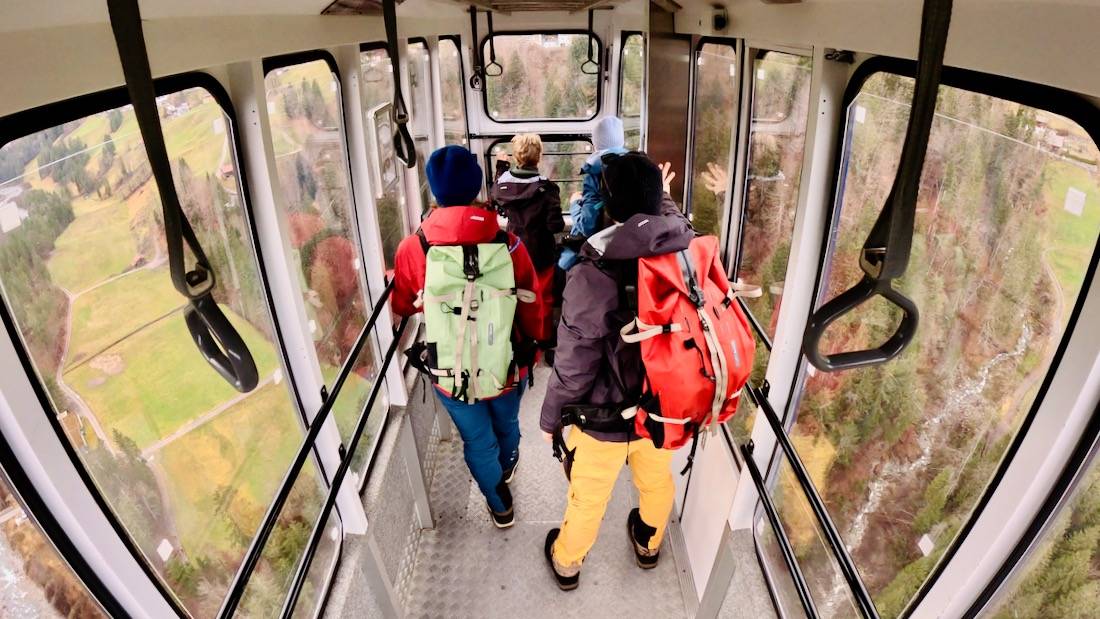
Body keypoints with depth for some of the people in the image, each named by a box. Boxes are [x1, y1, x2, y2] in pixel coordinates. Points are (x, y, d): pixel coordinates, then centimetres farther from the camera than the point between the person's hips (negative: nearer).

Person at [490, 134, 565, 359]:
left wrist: (501, 166, 18)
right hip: (541, 253, -3)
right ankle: (546, 344, 23)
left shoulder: (503, 183, -8)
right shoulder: (546, 187, -21)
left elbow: (494, 202, 15)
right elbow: (555, 225, -23)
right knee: (544, 299, 12)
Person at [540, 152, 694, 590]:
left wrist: (550, 417, -8)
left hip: (606, 414, -5)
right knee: (657, 481, 32)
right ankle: (649, 545, 63)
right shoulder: (689, 254, -18)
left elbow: (574, 364, -22)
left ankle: (566, 562, 52)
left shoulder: (594, 274, -31)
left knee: (588, 496, 22)